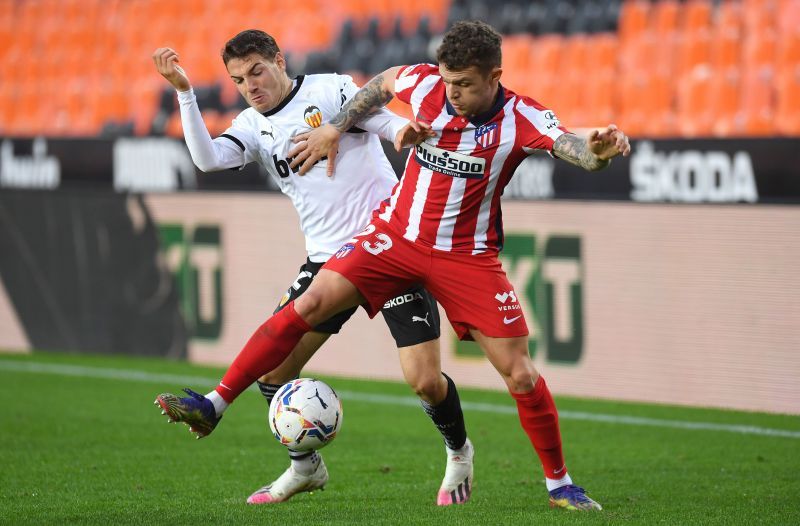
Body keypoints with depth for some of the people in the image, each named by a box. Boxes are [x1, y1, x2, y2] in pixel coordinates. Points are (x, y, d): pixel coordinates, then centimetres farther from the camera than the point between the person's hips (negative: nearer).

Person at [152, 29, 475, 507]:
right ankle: (305, 467, 18)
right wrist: (185, 92, -18)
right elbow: (208, 158, -9)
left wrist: (403, 130, -43)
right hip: (328, 260, 5)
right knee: (271, 365, -5)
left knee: (426, 381, -11)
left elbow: (384, 121, -19)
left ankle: (459, 453, 21)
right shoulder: (253, 127, 8)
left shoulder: (331, 91, -6)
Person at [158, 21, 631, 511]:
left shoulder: (522, 118, -18)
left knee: (521, 374, -5)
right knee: (311, 304, -15)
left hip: (468, 257, -2)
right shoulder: (425, 83, -10)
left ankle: (560, 484, 14)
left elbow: (570, 145, -35)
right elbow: (381, 84, 13)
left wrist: (597, 150, -57)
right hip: (397, 234, 2)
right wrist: (335, 128, 11)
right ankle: (214, 404, -12)